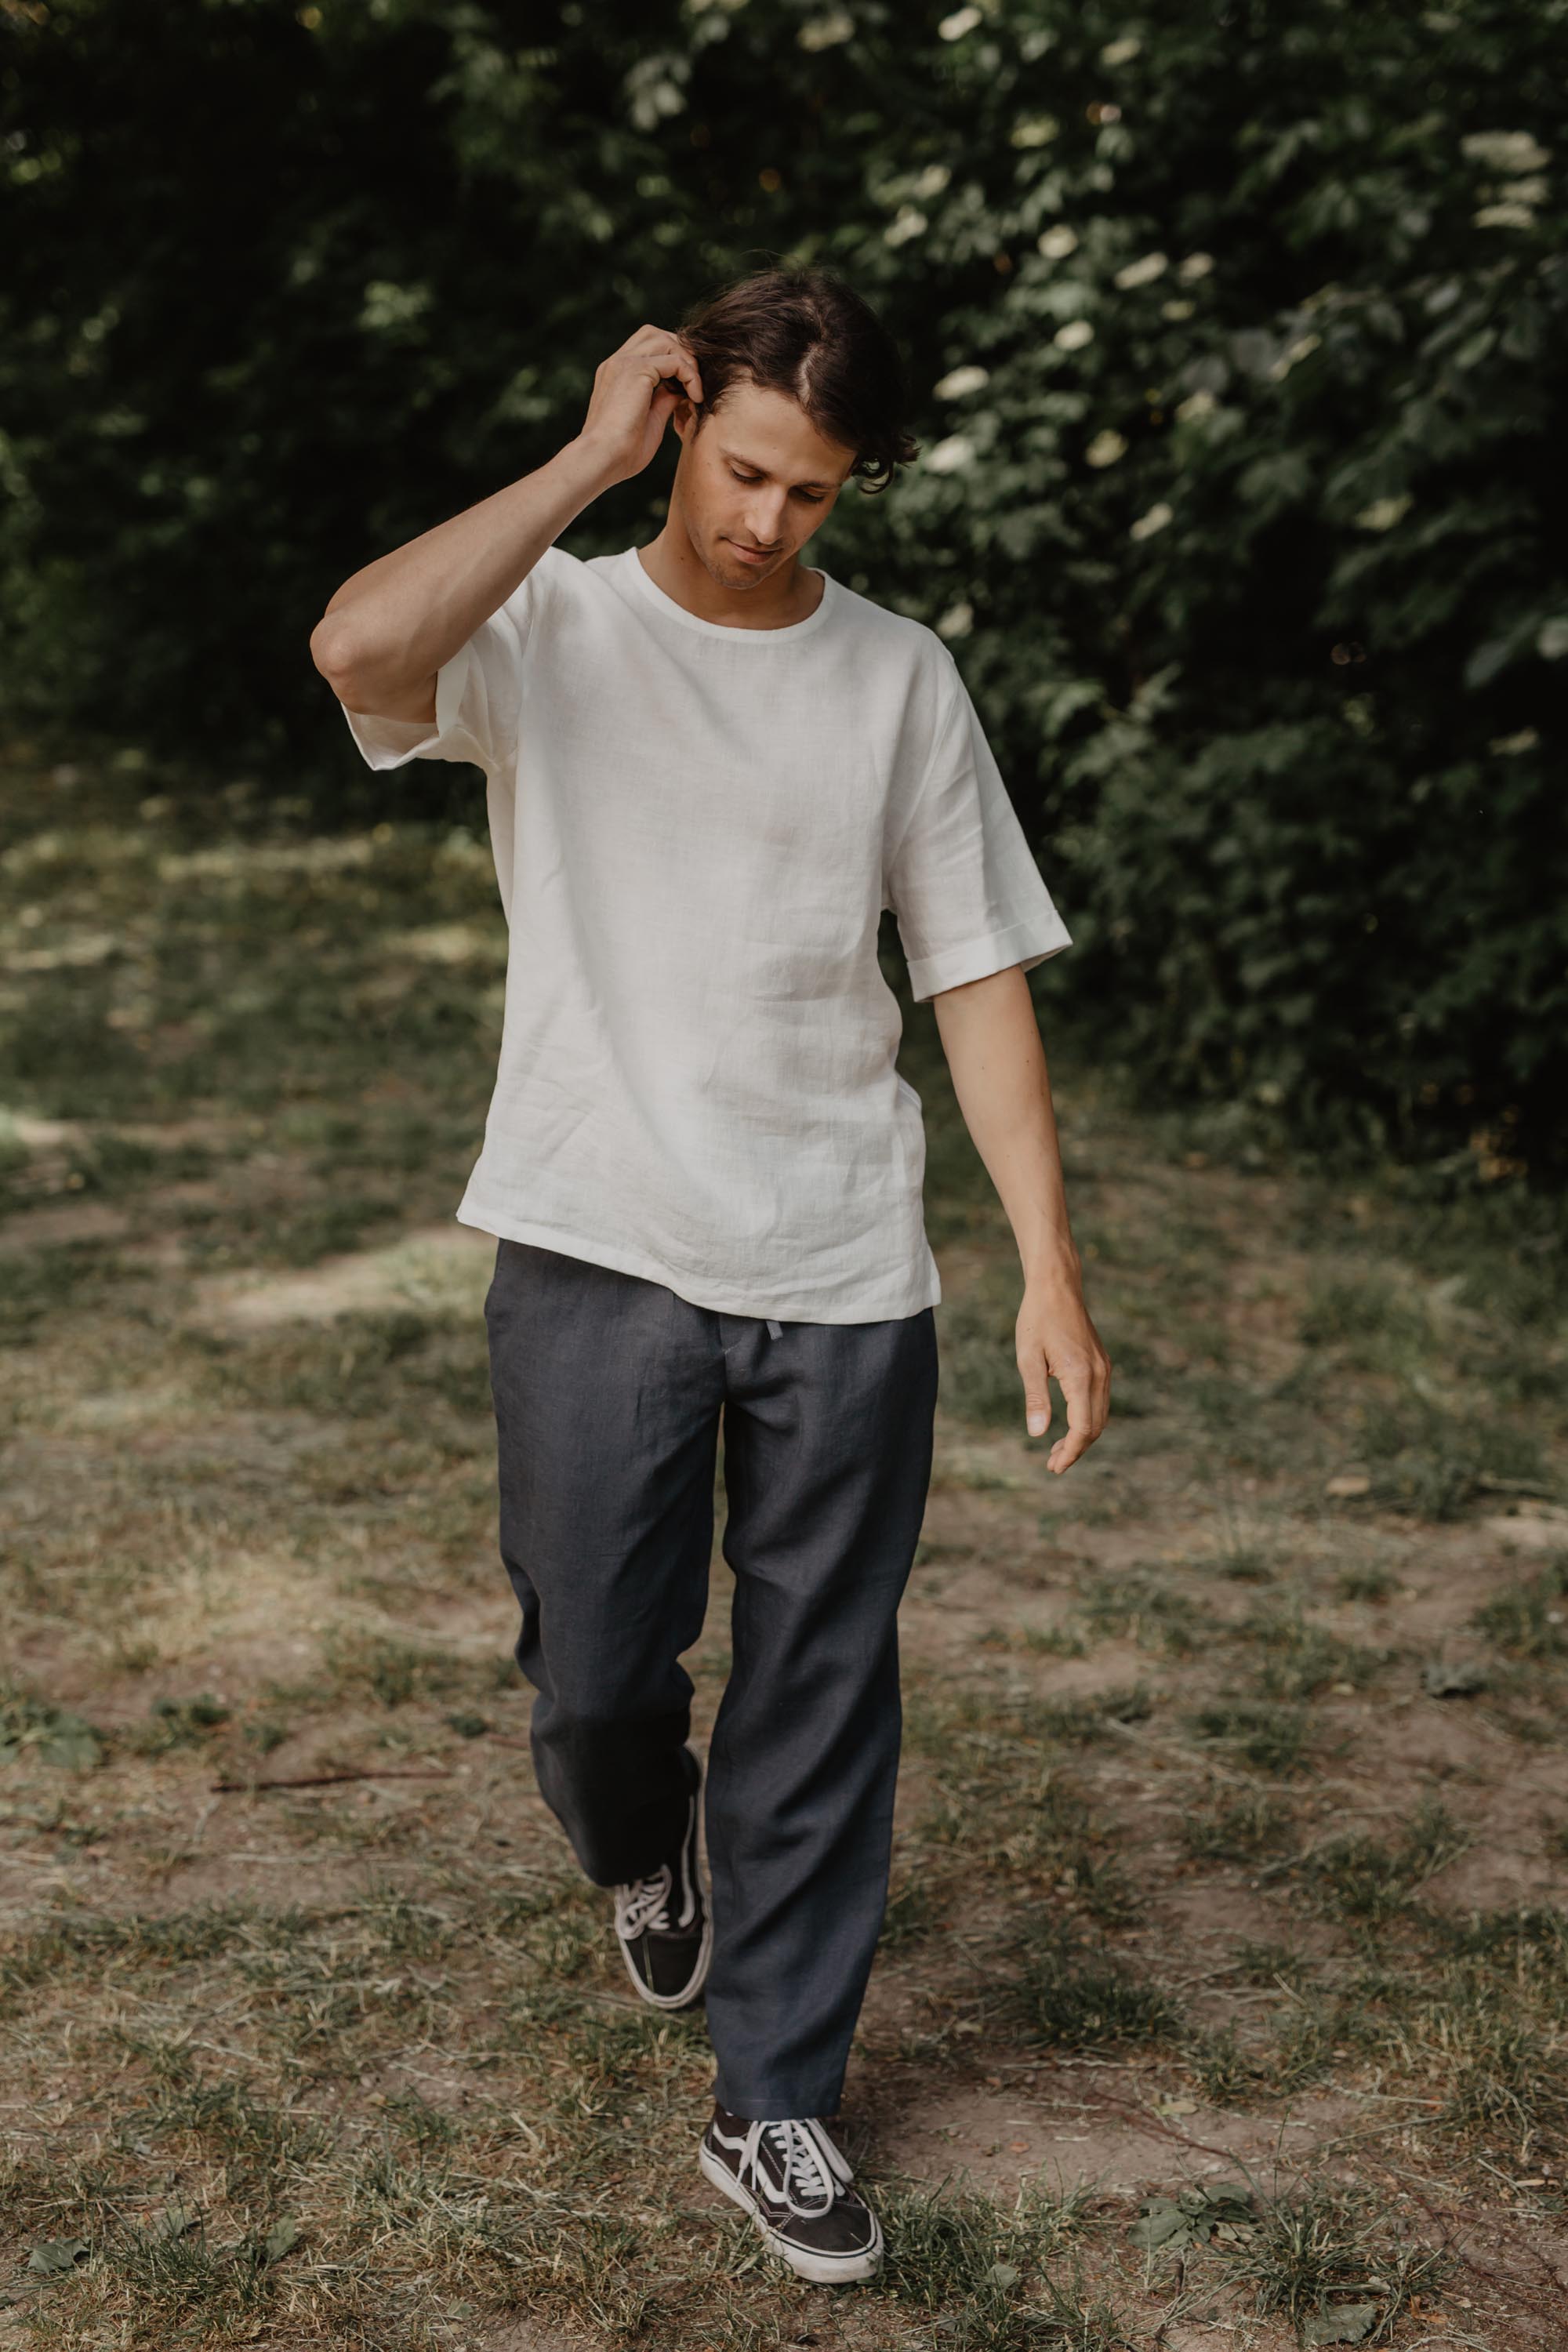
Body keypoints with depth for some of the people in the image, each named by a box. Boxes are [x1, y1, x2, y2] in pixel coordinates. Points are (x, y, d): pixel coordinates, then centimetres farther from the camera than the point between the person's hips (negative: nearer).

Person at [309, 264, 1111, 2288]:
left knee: (821, 1704, 7)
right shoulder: (550, 629, -1)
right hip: (597, 1260, -2)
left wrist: (1052, 1267, -1)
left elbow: (977, 975, 5)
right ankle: (642, 1848, 41)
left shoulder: (899, 678, 5)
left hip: (847, 1282, 2)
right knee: (593, 1676, 3)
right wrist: (590, 459, -16)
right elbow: (359, 647, -25)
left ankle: (775, 2105, 24)